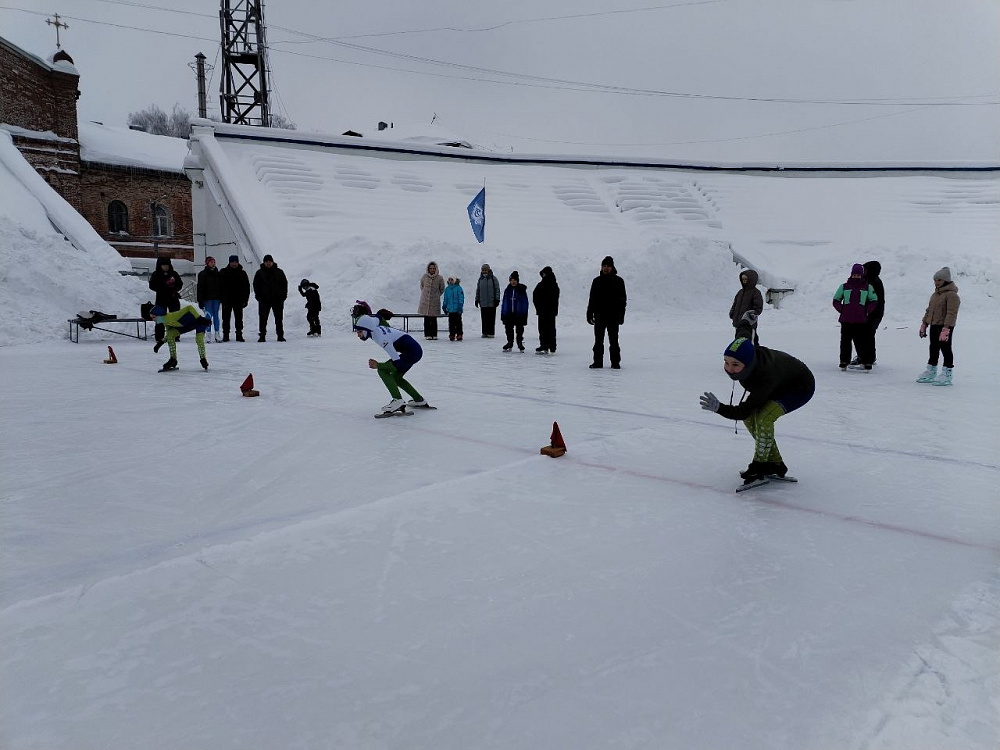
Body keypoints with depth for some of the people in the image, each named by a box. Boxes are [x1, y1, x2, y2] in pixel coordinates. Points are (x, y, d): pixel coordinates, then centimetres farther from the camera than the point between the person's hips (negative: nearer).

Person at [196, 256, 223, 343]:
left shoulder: (218, 274, 11)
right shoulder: (202, 274, 0)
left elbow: (221, 287, 14)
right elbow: (200, 288, -3)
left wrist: (221, 298, 8)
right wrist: (200, 300, -9)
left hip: (216, 298, 3)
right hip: (207, 298, -3)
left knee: (216, 315, 6)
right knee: (208, 316, -4)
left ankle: (217, 334, 9)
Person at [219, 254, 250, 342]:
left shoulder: (242, 273, 7)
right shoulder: (223, 273, 3)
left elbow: (247, 288, 8)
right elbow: (219, 286, 4)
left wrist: (245, 299, 2)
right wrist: (221, 298, -5)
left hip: (238, 300, 1)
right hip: (226, 300, -1)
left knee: (239, 319, 4)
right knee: (226, 318, 3)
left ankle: (239, 335, 9)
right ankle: (225, 336, 8)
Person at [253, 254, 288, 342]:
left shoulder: (279, 272, 7)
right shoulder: (259, 273, 6)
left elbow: (284, 284, 10)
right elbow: (256, 285, 7)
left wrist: (283, 295, 0)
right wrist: (258, 296, -3)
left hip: (277, 299, 1)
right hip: (264, 299, 0)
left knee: (279, 318, 4)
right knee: (263, 318, -1)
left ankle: (280, 336, 9)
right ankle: (262, 336, 3)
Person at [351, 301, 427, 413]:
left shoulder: (381, 338, -26)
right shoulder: (374, 325, -3)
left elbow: (397, 362, -24)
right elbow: (380, 315, 20)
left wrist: (378, 365, -15)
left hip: (412, 351, -10)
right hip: (416, 350, 10)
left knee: (382, 370, -14)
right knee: (395, 377, 21)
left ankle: (398, 400, -20)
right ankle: (419, 400, 30)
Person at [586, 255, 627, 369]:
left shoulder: (618, 281, 3)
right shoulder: (597, 281, 9)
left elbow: (623, 299, 2)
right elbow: (592, 299, 11)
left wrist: (621, 315, -5)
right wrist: (589, 314, 6)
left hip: (613, 316, -2)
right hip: (599, 316, 2)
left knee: (613, 341, 2)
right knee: (598, 341, 4)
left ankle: (615, 363, 8)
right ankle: (597, 362, 10)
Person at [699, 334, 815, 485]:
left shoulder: (766, 378, -44)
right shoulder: (744, 350, -27)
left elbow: (743, 411, -42)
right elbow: (745, 328, -4)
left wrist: (718, 408, -57)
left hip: (801, 388, -8)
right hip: (779, 385, 8)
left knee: (763, 418, -28)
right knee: (750, 417, -4)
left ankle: (760, 465, -9)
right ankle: (774, 463, 9)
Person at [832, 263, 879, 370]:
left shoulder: (867, 287, 7)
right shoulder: (844, 286, 7)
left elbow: (873, 301, 13)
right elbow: (836, 300, 13)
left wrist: (867, 311, 1)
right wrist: (842, 310, 0)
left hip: (861, 320, -1)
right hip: (846, 320, 1)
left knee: (862, 341, -2)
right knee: (845, 341, 4)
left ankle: (866, 361, 6)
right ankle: (844, 361, 13)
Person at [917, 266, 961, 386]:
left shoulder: (951, 295, -14)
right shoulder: (935, 294, 15)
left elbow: (951, 313, -21)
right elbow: (929, 310, 22)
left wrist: (946, 329, -27)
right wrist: (924, 324, 19)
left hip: (945, 327, -9)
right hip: (934, 326, 9)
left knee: (946, 349, -3)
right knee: (933, 349, 15)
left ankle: (947, 375, 3)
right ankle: (931, 372, 24)